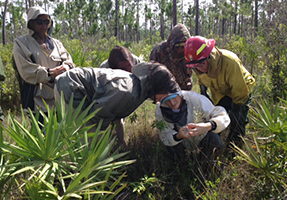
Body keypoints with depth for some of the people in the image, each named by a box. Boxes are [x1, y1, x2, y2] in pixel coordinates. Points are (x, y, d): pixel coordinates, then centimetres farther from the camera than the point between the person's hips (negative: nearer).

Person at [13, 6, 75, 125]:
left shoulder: (55, 43, 19)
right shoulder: (21, 43, 5)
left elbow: (68, 60, 10)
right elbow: (26, 70, -7)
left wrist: (66, 67, -15)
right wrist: (50, 73, -17)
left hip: (59, 98, 4)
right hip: (38, 100, -4)